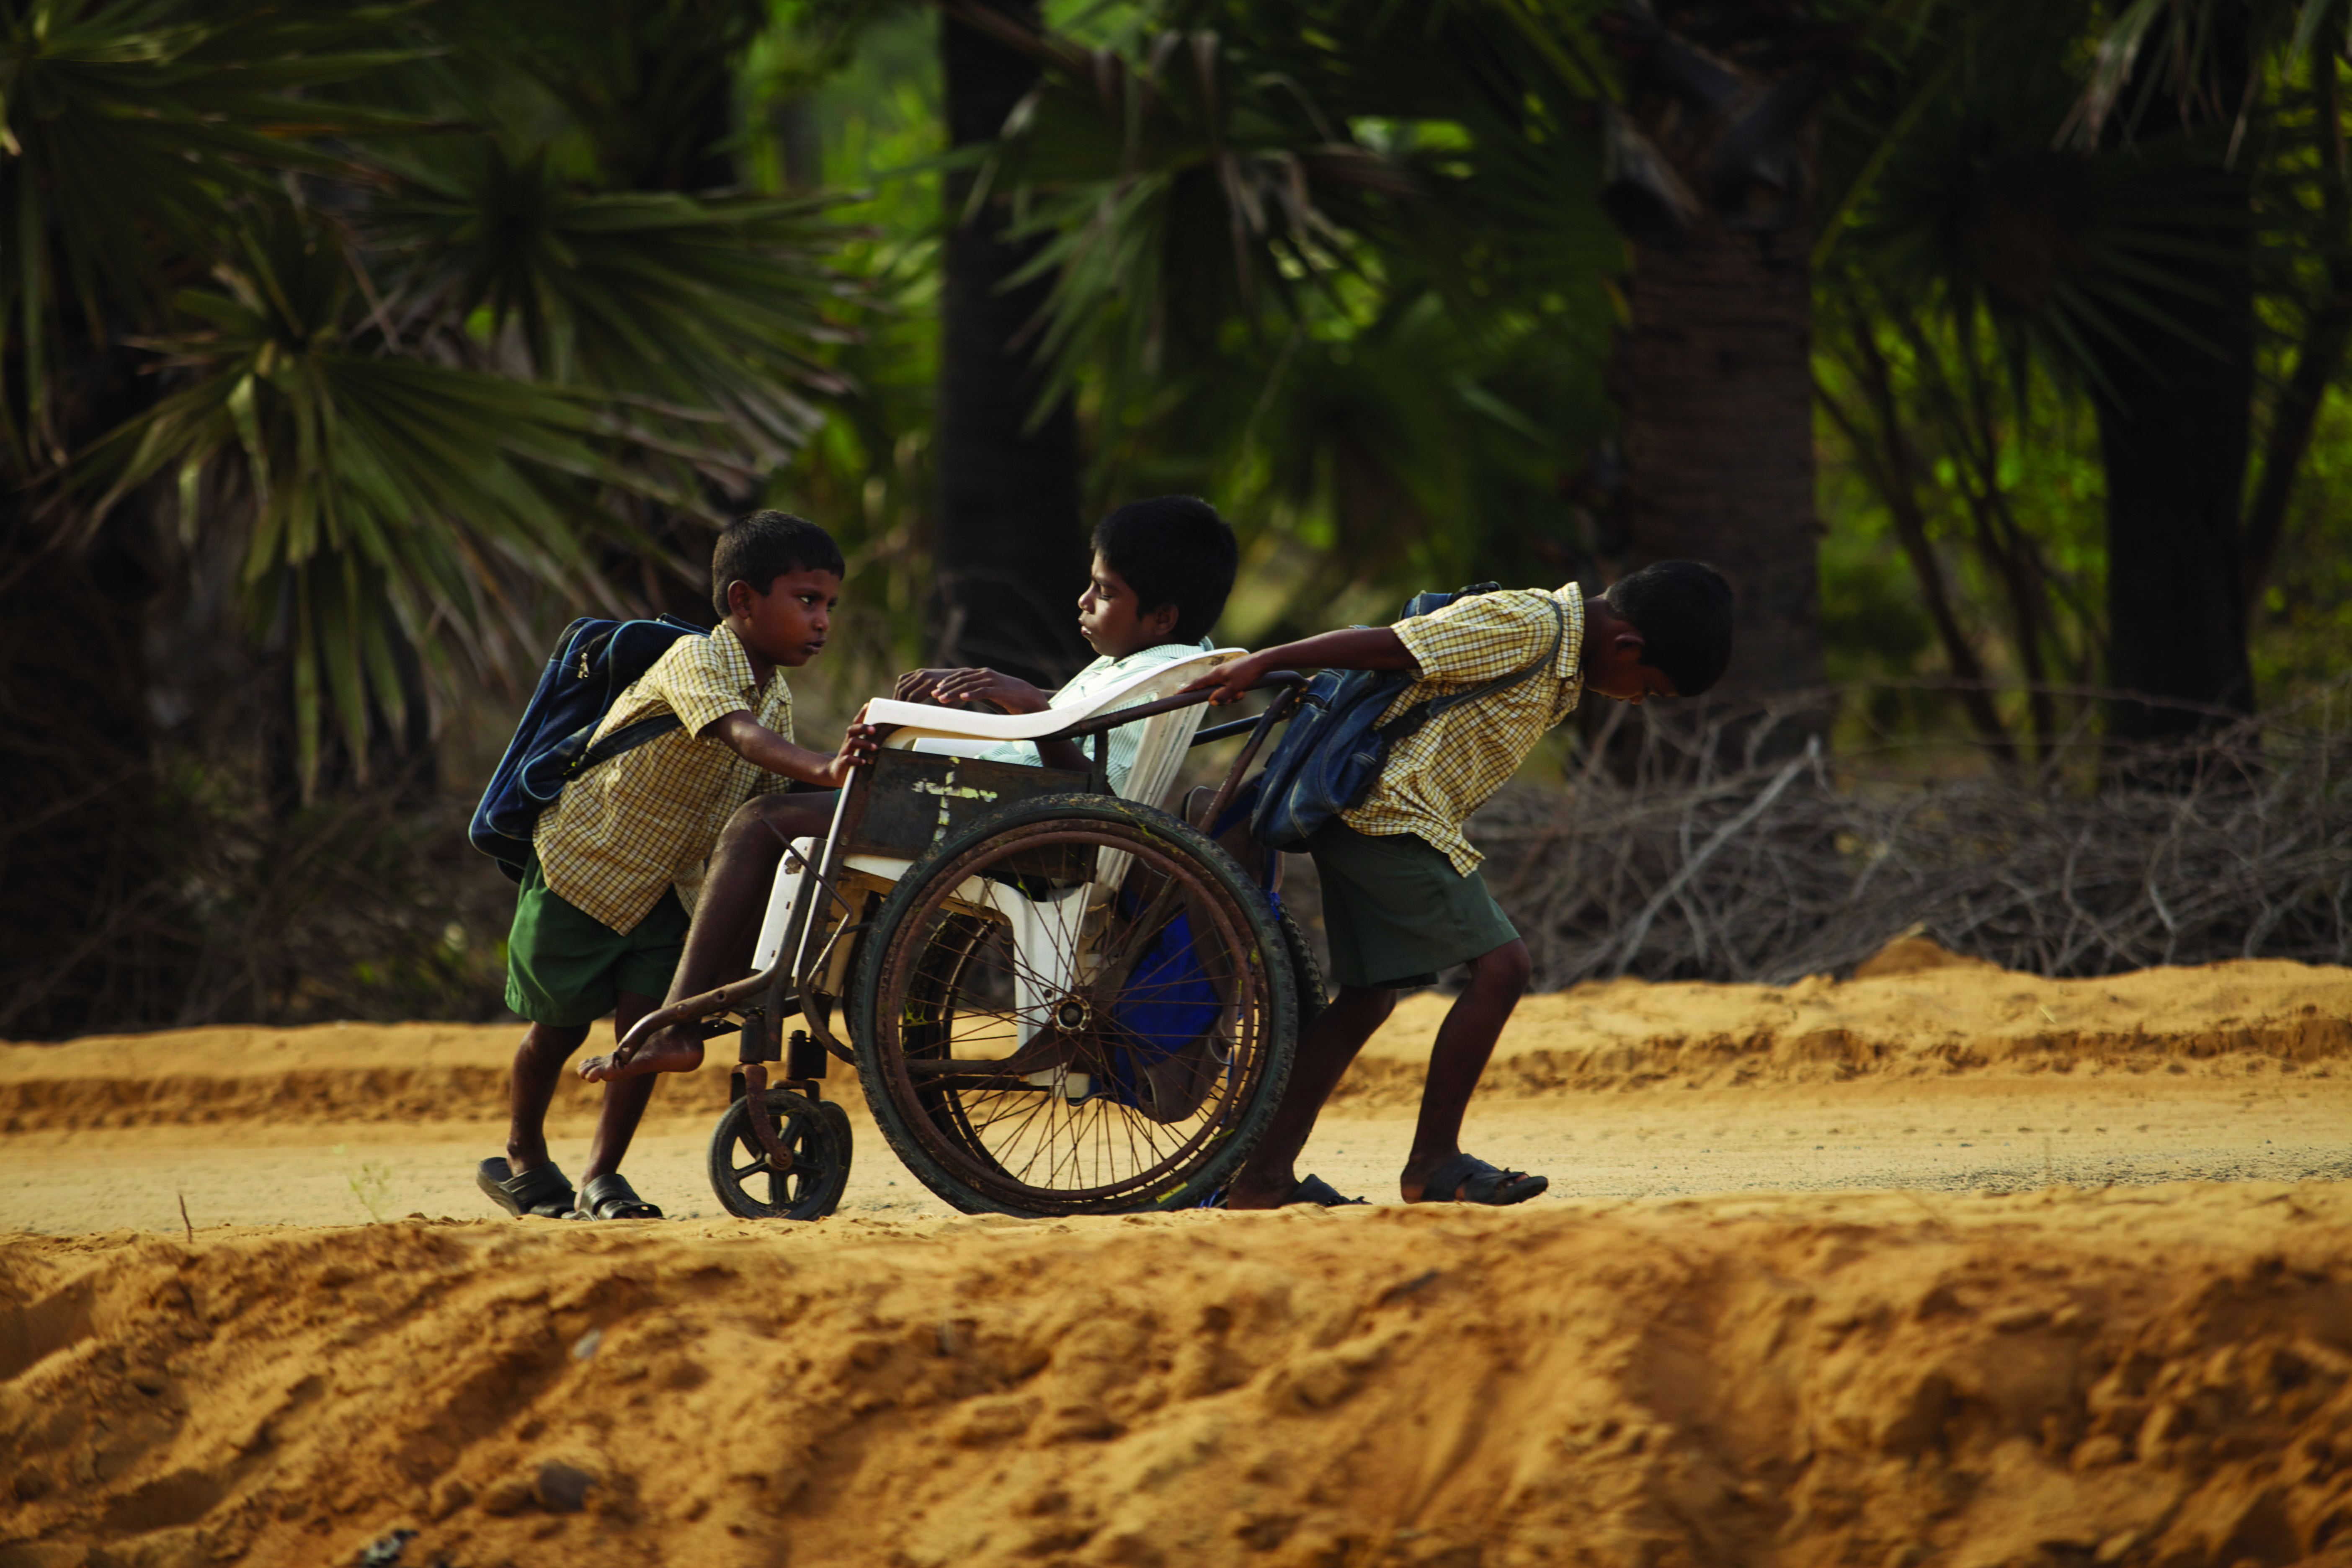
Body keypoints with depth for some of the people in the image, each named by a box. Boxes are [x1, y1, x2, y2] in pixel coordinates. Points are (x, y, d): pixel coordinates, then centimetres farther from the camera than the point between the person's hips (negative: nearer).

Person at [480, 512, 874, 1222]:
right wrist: (822, 770, -62)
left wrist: (836, 781, -20)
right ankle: (523, 1158, 30)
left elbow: (761, 799, -3)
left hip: (659, 885, 6)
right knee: (559, 1024, 8)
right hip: (581, 863, -6)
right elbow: (741, 736, -46)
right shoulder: (695, 662, -27)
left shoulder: (778, 695, -1)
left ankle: (601, 1178, 3)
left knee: (647, 1022, -7)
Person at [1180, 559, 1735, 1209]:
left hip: (1364, 822, 10)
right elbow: (1386, 646, -19)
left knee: (1367, 998, 11)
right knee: (1500, 964, -11)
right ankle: (1434, 1161, -4)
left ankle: (1264, 1176, 11)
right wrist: (1260, 665, -20)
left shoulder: (1559, 663, 14)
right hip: (1393, 813, -10)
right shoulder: (1524, 625, -17)